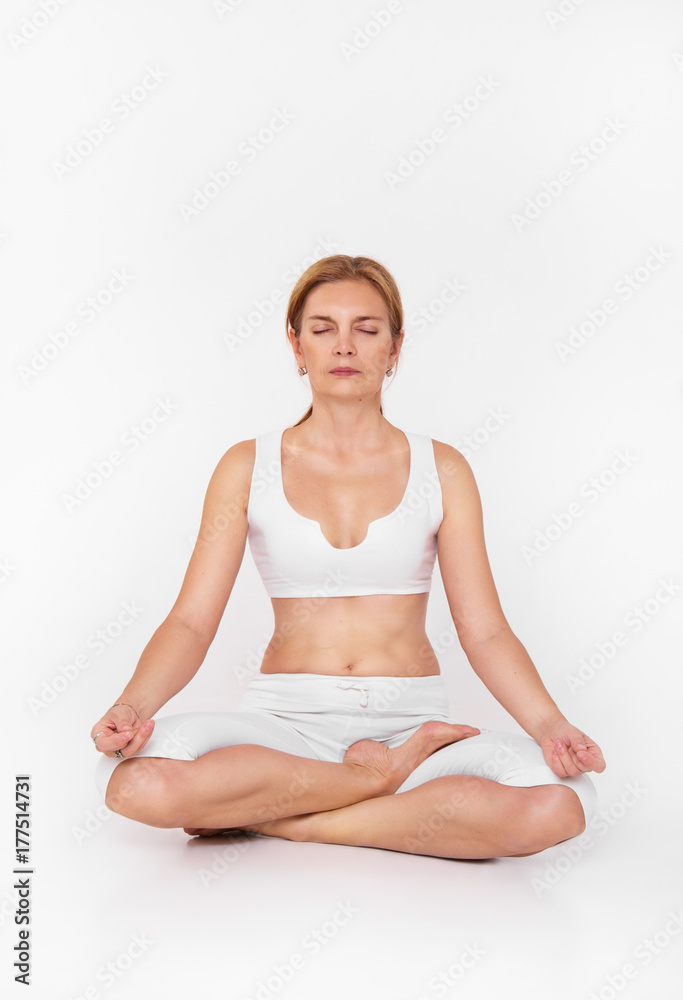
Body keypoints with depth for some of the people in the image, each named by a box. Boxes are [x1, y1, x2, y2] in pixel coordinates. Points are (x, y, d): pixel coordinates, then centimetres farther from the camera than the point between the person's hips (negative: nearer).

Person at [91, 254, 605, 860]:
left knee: (559, 804, -29)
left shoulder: (441, 469, 7)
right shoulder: (248, 467, 6)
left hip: (412, 714, 1)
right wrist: (132, 707, -19)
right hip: (287, 719, 0)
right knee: (136, 780, -31)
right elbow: (191, 622, 0)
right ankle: (384, 774, -11)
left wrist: (549, 724, -16)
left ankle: (268, 819, -14)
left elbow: (484, 631, 1)